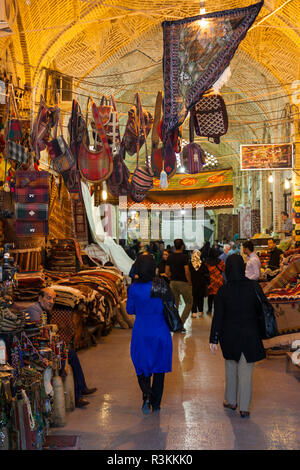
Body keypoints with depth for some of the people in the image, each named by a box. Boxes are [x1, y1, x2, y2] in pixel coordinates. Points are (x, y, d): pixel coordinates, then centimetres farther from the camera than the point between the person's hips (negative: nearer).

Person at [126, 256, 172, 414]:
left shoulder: (134, 288, -9)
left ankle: (146, 394, -11)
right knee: (159, 367, 14)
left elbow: (130, 310, 3)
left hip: (140, 333, 0)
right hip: (160, 332, 0)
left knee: (142, 366, 15)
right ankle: (156, 404, 18)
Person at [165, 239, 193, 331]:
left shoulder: (170, 257, 5)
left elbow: (167, 271, 6)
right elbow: (187, 271, -17)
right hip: (183, 282, -5)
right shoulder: (184, 257, -12)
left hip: (173, 282, 5)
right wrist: (190, 282, -6)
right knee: (189, 303, 7)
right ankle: (181, 324, -2)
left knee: (175, 304, 13)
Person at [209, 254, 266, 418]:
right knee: (246, 371, 6)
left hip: (229, 336, 1)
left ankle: (231, 401, 30)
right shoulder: (254, 286, -11)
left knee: (231, 368, 20)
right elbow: (261, 311, -4)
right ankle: (244, 408, 9)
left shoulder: (223, 290, -11)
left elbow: (217, 317, -9)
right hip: (250, 335, -1)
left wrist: (214, 340, -4)